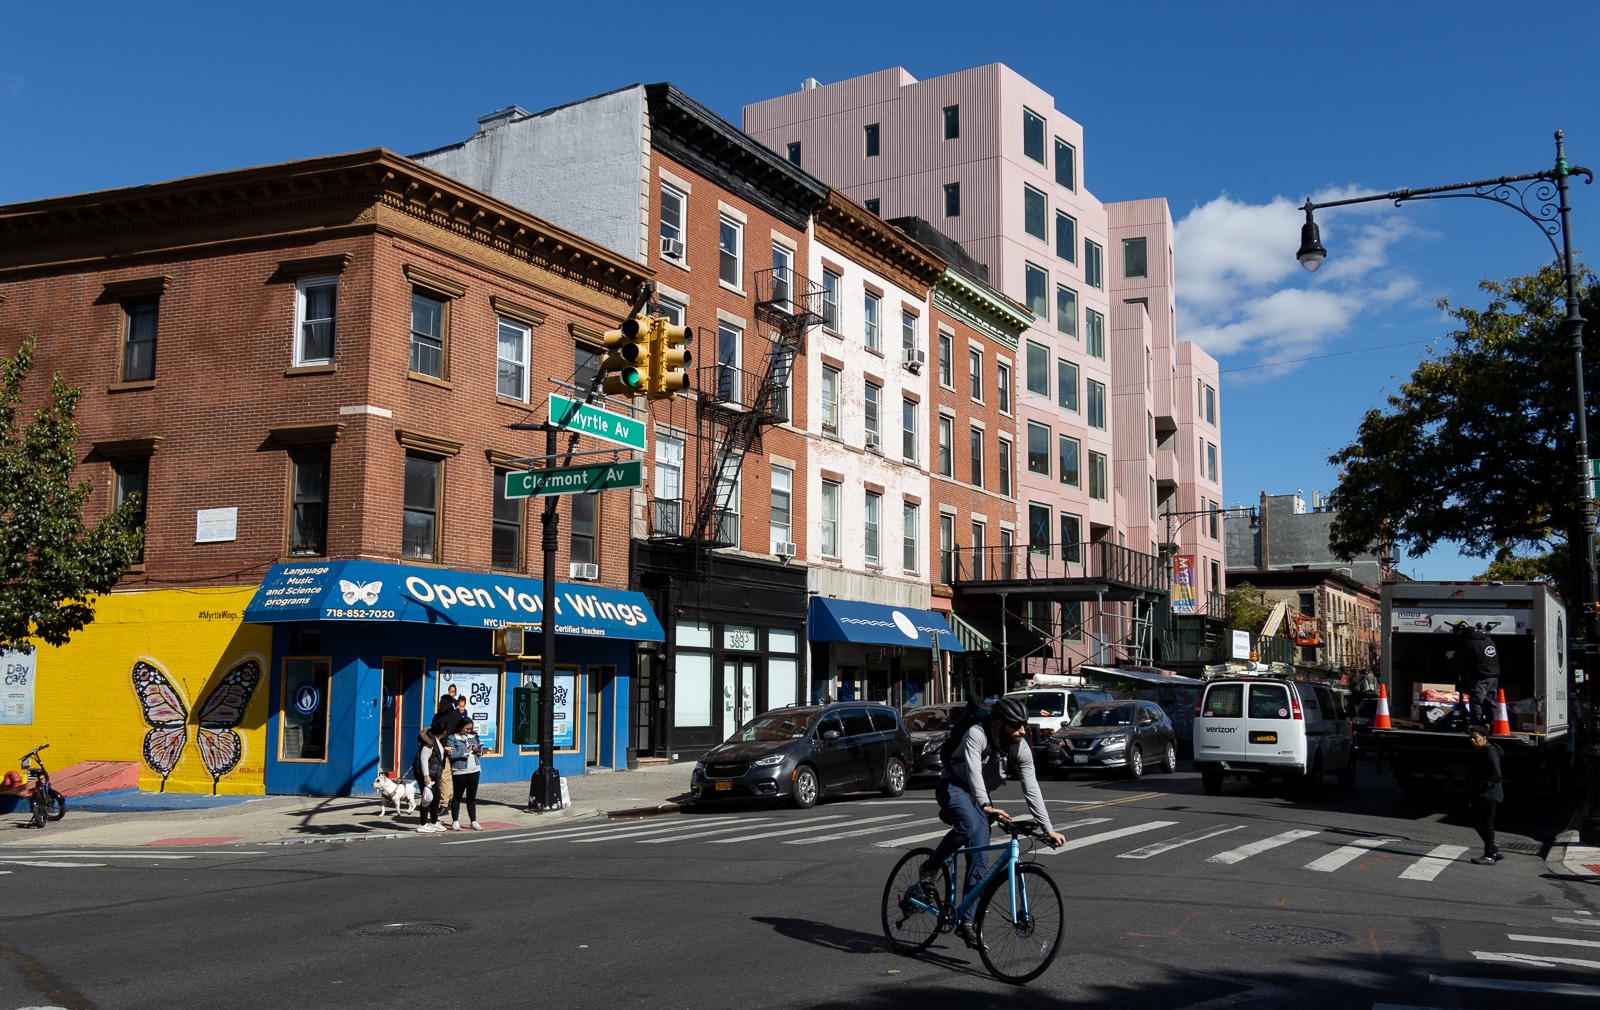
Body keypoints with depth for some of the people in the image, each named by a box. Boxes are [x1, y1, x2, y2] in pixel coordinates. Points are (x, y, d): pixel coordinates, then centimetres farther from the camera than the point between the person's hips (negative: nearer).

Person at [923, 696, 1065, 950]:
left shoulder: (1022, 750, -13)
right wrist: (986, 806, -55)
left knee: (980, 860, -5)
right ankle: (930, 867, -14)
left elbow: (1031, 790, -13)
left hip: (979, 797, 5)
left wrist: (1048, 829, -18)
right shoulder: (977, 735, -28)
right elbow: (973, 772, -40)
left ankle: (967, 922, 2)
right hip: (954, 786, -5)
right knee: (969, 825, -37)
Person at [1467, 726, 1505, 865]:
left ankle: (1489, 856, 7)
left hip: (1489, 795, -10)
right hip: (1480, 795, 10)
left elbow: (1496, 775, -23)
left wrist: (1482, 786, -27)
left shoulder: (1490, 752, -18)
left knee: (1487, 824, -2)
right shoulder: (1478, 751, 11)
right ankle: (1494, 852, 25)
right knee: (1477, 822, 14)